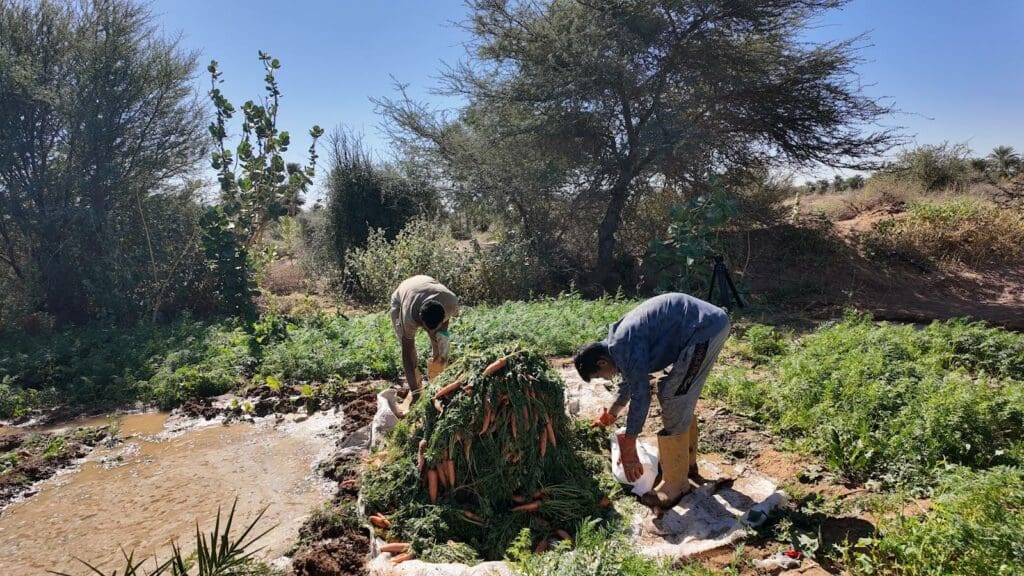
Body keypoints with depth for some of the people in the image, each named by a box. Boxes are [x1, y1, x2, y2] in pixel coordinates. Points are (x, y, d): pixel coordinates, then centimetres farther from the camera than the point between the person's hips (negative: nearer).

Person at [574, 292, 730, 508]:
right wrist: (611, 414, 44)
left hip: (705, 328, -10)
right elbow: (630, 381, 31)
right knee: (680, 400, 19)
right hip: (711, 323, 10)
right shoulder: (620, 339, 14)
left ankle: (676, 483, 5)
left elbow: (640, 395, -15)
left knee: (673, 403, -5)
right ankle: (686, 460, 35)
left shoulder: (624, 346, -16)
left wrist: (628, 448, -7)